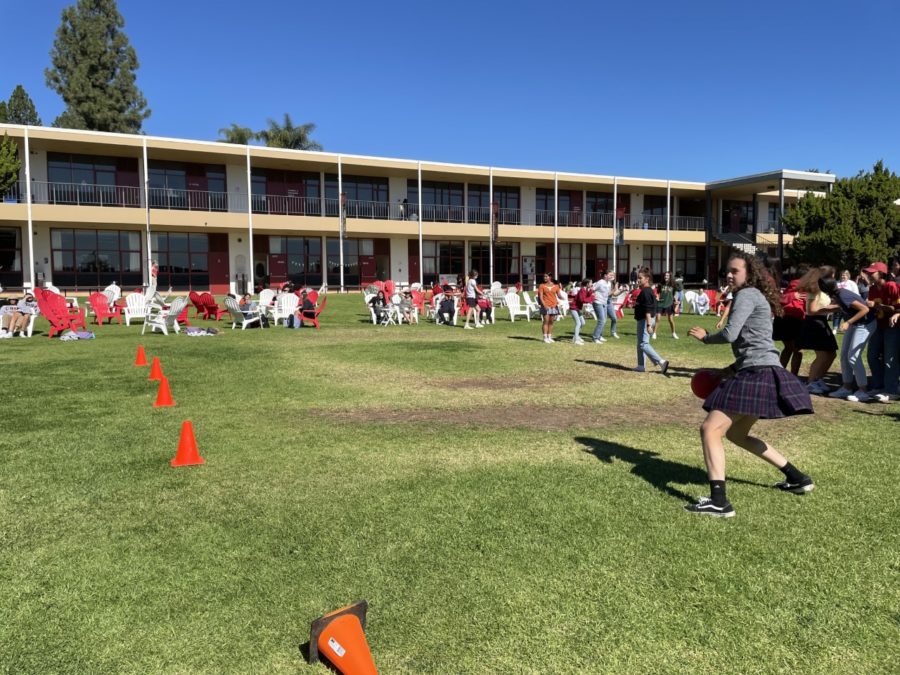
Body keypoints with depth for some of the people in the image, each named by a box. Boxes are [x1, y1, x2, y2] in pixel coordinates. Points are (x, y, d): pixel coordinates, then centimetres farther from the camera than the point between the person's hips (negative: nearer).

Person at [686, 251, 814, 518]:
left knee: (710, 429, -14)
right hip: (759, 373, 11)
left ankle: (719, 502, -21)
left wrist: (705, 337, 0)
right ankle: (797, 478, 33)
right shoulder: (756, 298, 23)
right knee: (736, 433, 23)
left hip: (758, 374, -11)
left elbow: (730, 334, -18)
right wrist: (733, 367, 18)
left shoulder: (747, 295, -7)